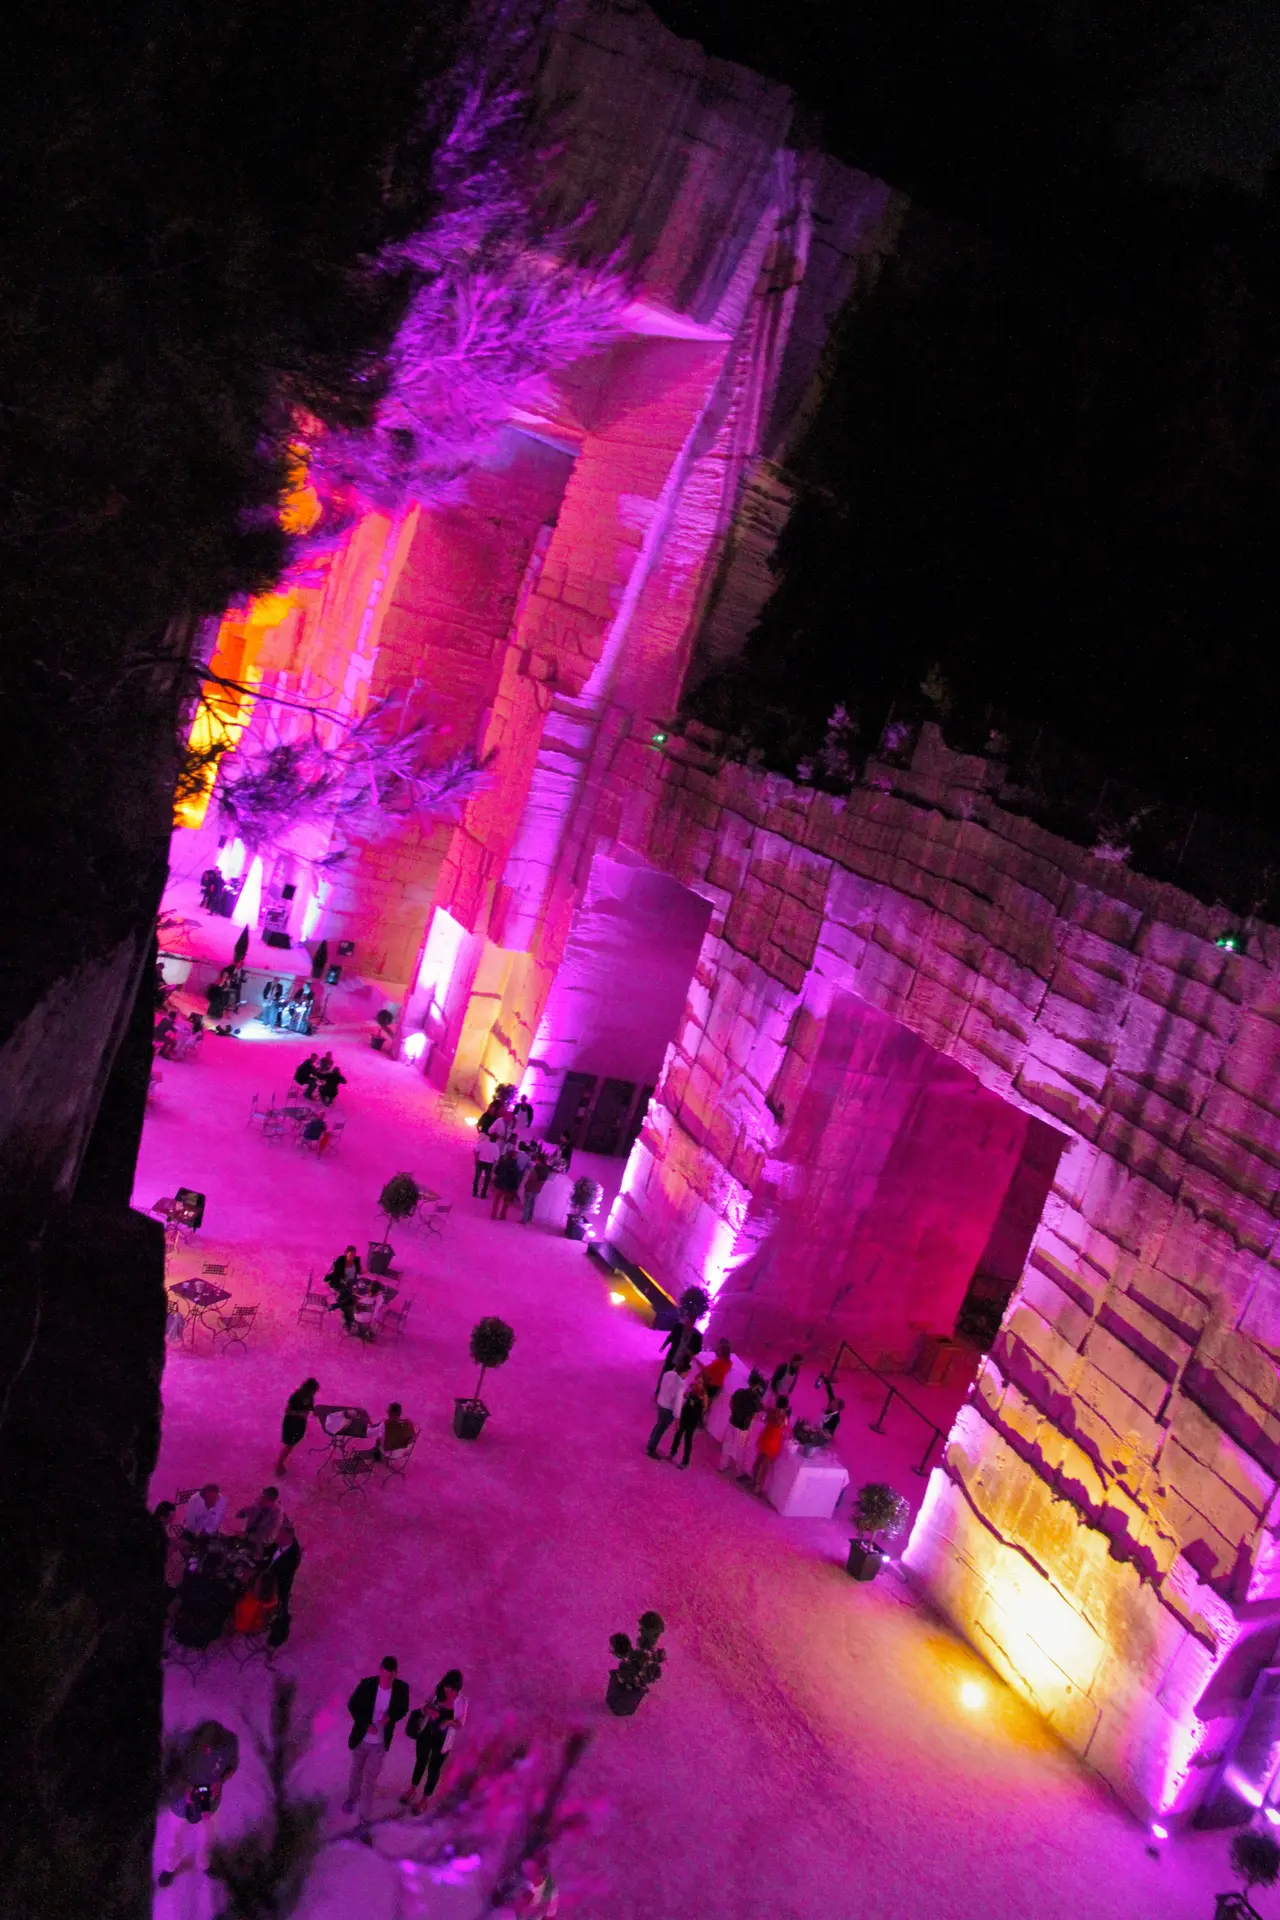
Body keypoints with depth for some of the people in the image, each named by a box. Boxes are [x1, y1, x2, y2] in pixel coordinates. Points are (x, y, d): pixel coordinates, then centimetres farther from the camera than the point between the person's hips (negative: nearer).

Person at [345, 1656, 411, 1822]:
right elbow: (352, 1705, -11)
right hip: (361, 1738, 1)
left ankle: (365, 1815, 28)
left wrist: (390, 1717, -25)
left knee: (370, 1779, 9)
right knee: (356, 1770, 26)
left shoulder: (401, 1688, -21)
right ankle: (352, 1796, 54)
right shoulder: (367, 1684, -24)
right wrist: (365, 1724, -23)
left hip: (380, 1743, -1)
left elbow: (403, 1709, -4)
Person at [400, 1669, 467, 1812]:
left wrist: (450, 1721, -35)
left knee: (434, 1768, 14)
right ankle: (413, 1789, 49)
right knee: (421, 1761, 24)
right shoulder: (438, 1692, -15)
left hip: (443, 1740, -2)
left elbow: (461, 1724, -14)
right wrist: (428, 1710, -27)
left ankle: (424, 1800, 36)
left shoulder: (461, 1701, -20)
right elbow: (423, 1707, -4)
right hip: (426, 1734, 2)